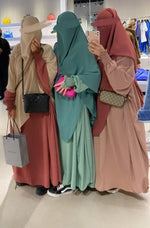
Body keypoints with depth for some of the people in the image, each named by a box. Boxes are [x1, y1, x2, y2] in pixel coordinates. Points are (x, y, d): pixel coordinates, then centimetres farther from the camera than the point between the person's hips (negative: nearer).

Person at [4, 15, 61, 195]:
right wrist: (10, 103, 3)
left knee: (41, 141, 3)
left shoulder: (47, 51, -6)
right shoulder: (16, 51, 4)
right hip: (21, 104, 4)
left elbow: (49, 79, -16)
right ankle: (24, 174, 33)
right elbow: (12, 79, 6)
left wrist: (37, 55, -17)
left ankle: (43, 179, 20)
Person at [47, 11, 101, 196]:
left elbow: (95, 74, -15)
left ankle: (70, 181, 15)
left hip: (75, 103, -7)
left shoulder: (82, 48, -11)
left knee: (73, 138, 1)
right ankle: (67, 174, 29)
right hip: (61, 101, 7)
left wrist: (72, 81, -24)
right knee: (63, 137, 13)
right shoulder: (58, 47, 10)